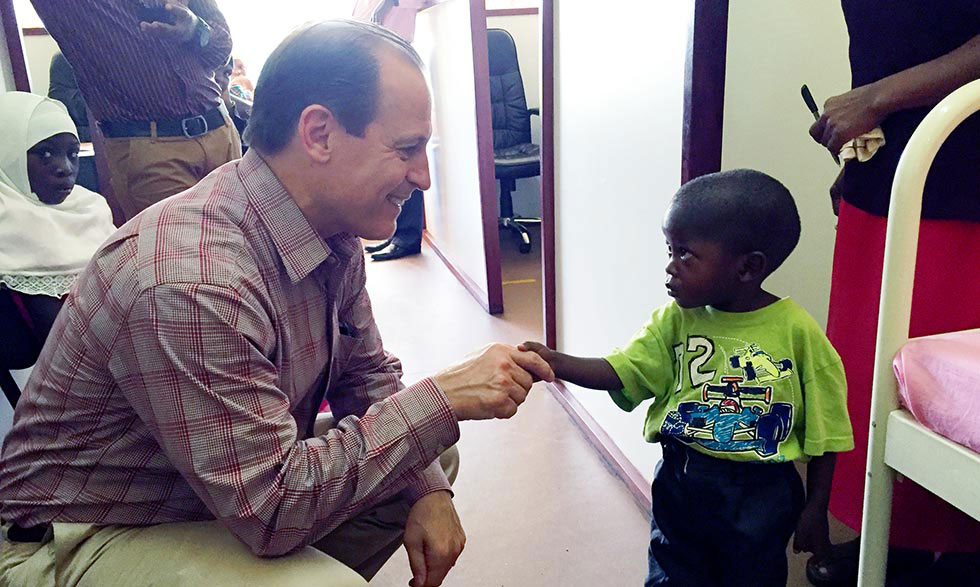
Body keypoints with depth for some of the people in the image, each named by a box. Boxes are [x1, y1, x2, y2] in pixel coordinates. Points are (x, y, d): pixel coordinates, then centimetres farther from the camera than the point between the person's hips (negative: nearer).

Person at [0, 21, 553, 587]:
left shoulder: (336, 233, -6)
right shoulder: (188, 283, -33)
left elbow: (366, 373, 5)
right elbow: (270, 507, -29)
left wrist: (428, 490, -9)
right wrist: (441, 400, -27)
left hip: (236, 485, 8)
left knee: (431, 460, 5)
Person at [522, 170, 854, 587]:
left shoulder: (797, 331, -16)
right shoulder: (676, 319, -8)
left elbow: (822, 431, -8)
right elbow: (619, 371, -14)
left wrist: (815, 509, -2)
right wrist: (555, 362, -31)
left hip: (761, 493, -2)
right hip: (681, 480, 3)